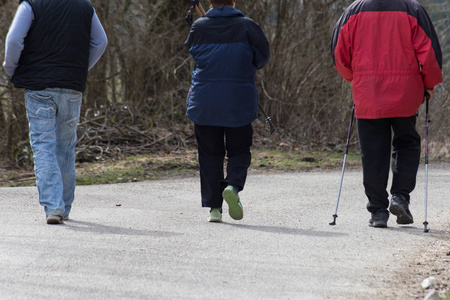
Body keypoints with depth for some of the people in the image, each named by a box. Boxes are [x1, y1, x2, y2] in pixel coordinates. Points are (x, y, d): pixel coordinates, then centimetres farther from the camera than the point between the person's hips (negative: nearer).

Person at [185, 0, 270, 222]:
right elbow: (263, 57, 5)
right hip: (239, 103, -1)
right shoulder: (247, 27, -5)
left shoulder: (198, 27, -1)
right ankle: (233, 185, -17)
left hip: (204, 102, 2)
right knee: (239, 150, 11)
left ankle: (214, 206, 5)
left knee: (209, 154, 9)